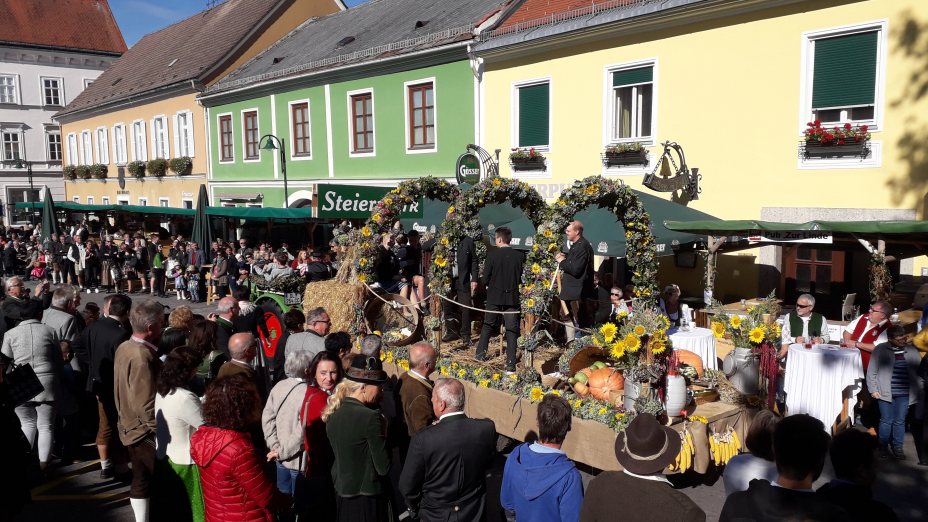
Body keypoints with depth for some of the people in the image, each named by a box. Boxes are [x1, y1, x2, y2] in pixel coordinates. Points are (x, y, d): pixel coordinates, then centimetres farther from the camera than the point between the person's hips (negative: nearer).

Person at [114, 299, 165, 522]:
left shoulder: (124, 347, 3)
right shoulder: (142, 357, -27)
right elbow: (147, 406, -27)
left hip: (131, 427, 10)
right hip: (145, 431, -9)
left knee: (141, 479, 19)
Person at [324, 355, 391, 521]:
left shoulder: (333, 414, 0)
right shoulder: (370, 417, -21)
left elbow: (342, 454, 10)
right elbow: (383, 467, -18)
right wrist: (382, 431, -6)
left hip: (341, 495, 7)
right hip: (367, 499, -7)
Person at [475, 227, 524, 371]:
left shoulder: (493, 255, -11)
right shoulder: (519, 256, -6)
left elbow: (485, 279, -9)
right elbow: (522, 278, 1)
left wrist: (487, 283, 13)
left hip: (494, 296, 0)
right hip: (512, 296, 1)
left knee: (488, 325, 18)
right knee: (512, 329, 4)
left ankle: (480, 354, 27)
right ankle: (511, 363, 1)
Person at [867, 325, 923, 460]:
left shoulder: (912, 351, 5)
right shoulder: (880, 350, -4)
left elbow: (919, 371, 11)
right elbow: (871, 372, -1)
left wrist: (919, 392, 6)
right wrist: (873, 390, -4)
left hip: (904, 394, 2)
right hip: (885, 393, -2)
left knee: (900, 421, 8)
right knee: (886, 420, 3)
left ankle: (897, 447, 22)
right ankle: (883, 446, 19)